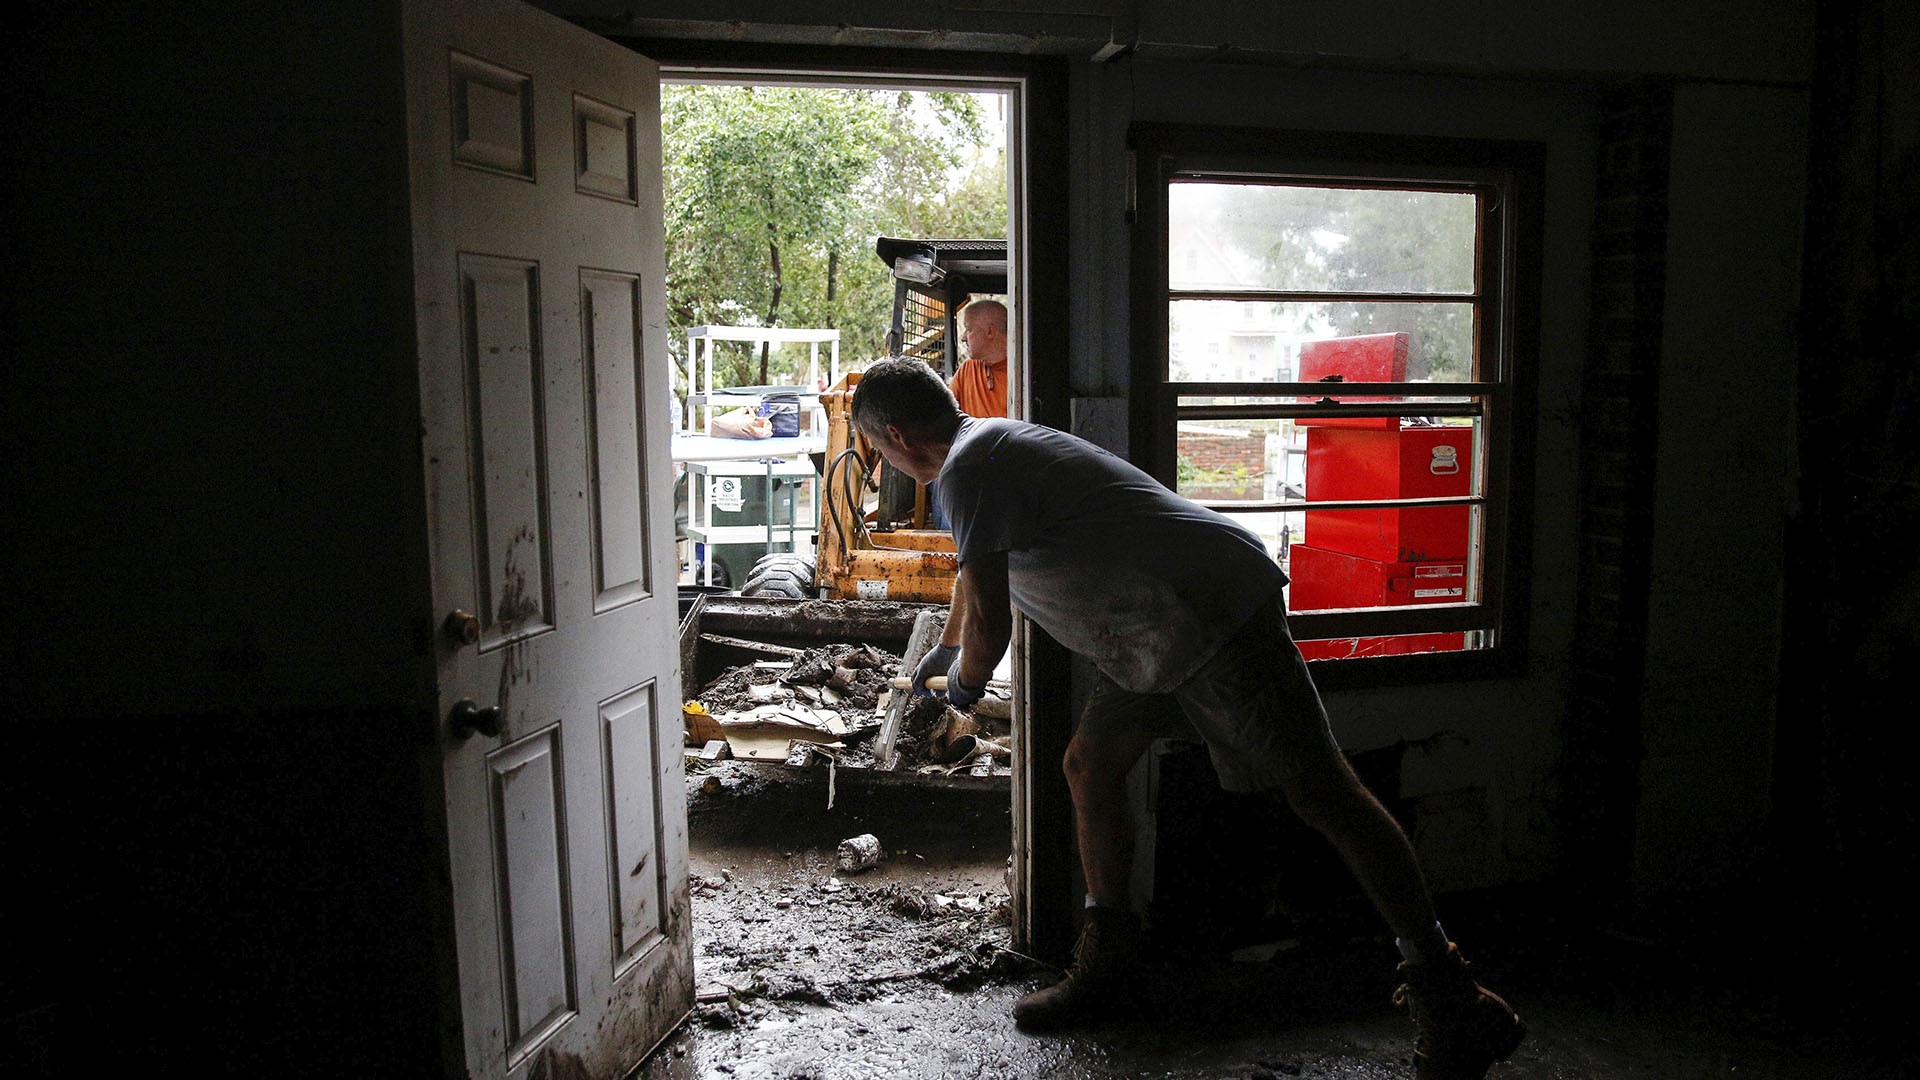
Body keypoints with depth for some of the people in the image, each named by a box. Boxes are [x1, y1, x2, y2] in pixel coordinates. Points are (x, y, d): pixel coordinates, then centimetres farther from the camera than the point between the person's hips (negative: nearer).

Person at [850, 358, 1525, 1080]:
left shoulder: (968, 469, -14)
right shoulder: (989, 444, 18)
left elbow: (990, 624, -16)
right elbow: (974, 570, 38)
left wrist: (964, 682, 7)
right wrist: (944, 649, 53)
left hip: (1215, 611, -10)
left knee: (1318, 791, -6)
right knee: (1089, 767, 9)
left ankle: (1444, 989, 4)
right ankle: (1108, 967, 21)